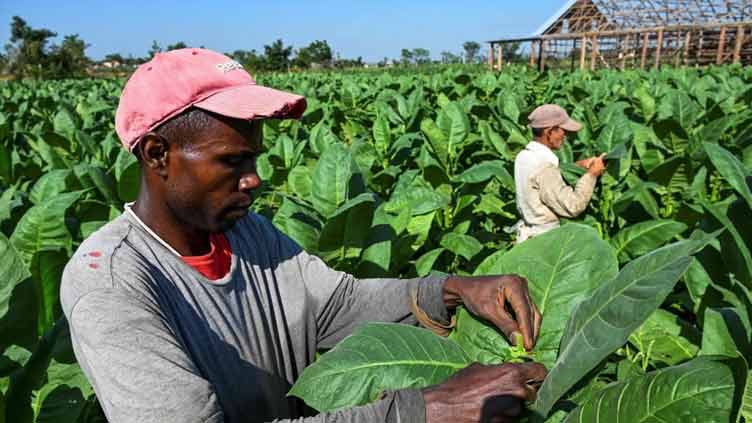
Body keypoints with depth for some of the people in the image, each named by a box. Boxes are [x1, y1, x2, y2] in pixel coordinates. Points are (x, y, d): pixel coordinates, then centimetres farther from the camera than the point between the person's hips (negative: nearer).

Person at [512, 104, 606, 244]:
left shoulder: (523, 156, 2)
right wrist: (591, 174, -13)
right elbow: (573, 207, -22)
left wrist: (578, 165, 7)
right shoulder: (543, 167, -24)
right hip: (545, 239, -9)